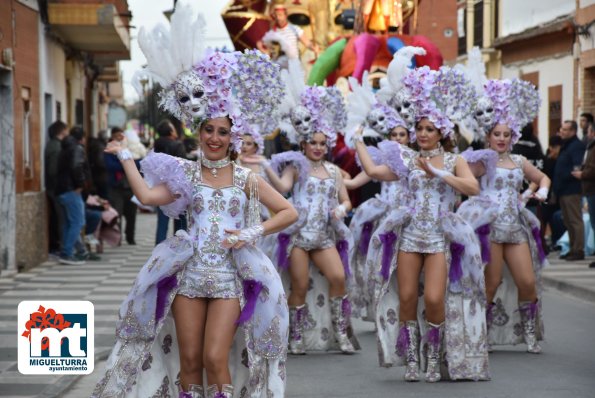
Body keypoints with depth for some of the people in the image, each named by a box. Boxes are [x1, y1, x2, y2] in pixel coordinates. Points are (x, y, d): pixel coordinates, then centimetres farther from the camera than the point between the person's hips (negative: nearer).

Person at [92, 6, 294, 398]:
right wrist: (126, 157, -3)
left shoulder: (246, 178, 3)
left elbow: (289, 212, 3)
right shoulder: (186, 173, 5)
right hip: (189, 273, 2)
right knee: (188, 360, 4)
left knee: (215, 358, -9)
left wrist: (253, 233, -8)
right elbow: (148, 195, -9)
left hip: (229, 276, -2)